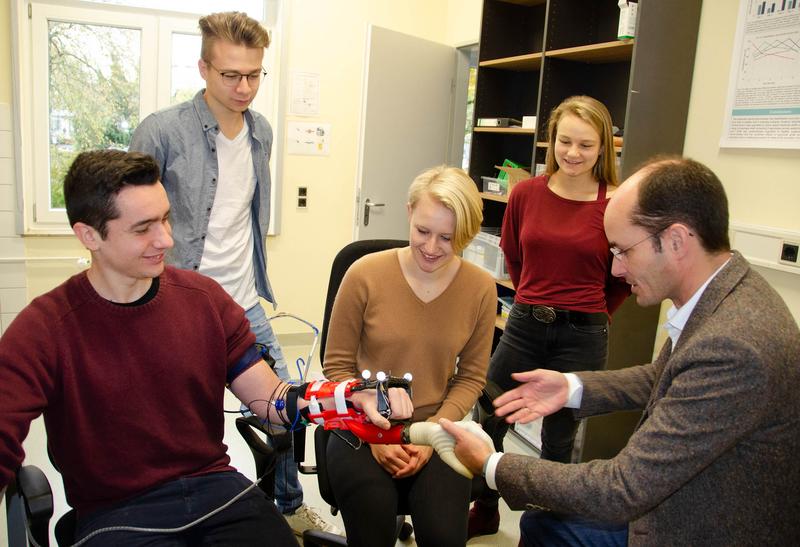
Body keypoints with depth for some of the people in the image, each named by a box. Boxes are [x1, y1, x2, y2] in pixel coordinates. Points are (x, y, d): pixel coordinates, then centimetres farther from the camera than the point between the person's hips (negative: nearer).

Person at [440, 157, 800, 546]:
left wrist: (492, 466, -19)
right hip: (686, 506, 7)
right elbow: (660, 377, 11)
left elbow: (622, 491, -29)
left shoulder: (733, 347, -34)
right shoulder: (724, 289, -5)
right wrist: (572, 387, -3)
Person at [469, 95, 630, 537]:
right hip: (524, 326, 3)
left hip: (582, 337, -3)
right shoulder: (526, 193, -2)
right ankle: (484, 514, 37)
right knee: (489, 424, 11)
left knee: (558, 438, 13)